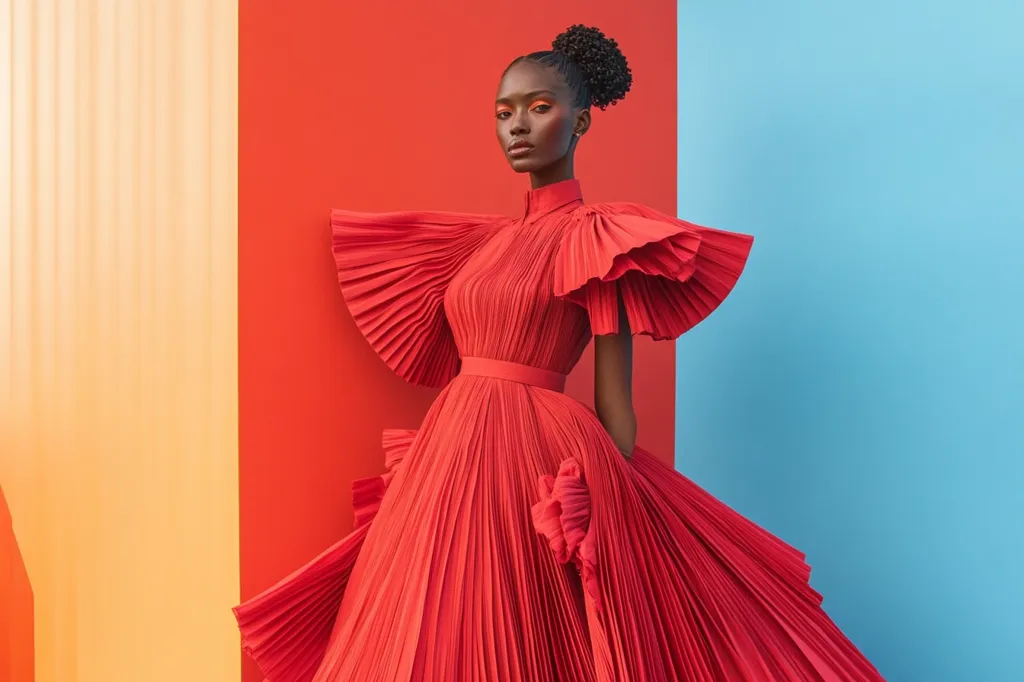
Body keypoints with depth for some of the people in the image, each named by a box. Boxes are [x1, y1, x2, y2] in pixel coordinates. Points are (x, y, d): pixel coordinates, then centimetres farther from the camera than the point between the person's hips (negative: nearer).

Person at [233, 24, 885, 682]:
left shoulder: (596, 236, -5)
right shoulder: (488, 238, 14)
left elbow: (614, 400, -8)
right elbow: (458, 371, 14)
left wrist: (621, 508, -11)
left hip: (541, 463, -7)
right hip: (453, 455, 7)